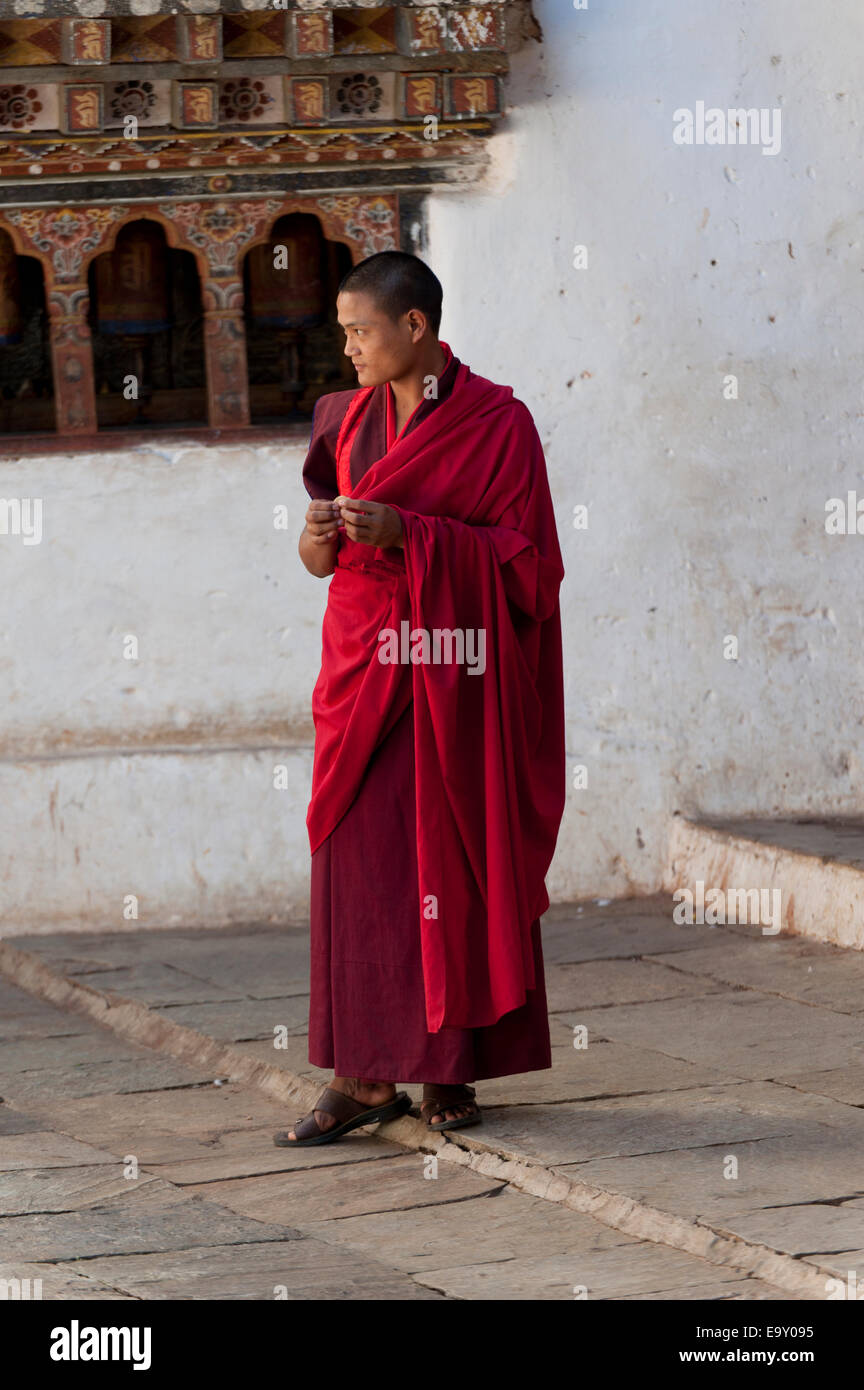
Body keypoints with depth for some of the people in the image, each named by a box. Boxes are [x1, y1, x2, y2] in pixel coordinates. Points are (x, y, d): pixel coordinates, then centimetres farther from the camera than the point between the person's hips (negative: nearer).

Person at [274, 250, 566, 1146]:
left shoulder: (496, 424, -6)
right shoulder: (349, 418, 11)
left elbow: (523, 559, -11)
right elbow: (322, 552, 15)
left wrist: (407, 534, -19)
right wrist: (322, 534, -9)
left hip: (454, 676, -5)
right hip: (365, 664, 5)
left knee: (455, 866, -2)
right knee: (357, 863, 0)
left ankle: (450, 1070, 7)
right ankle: (365, 1075, 3)